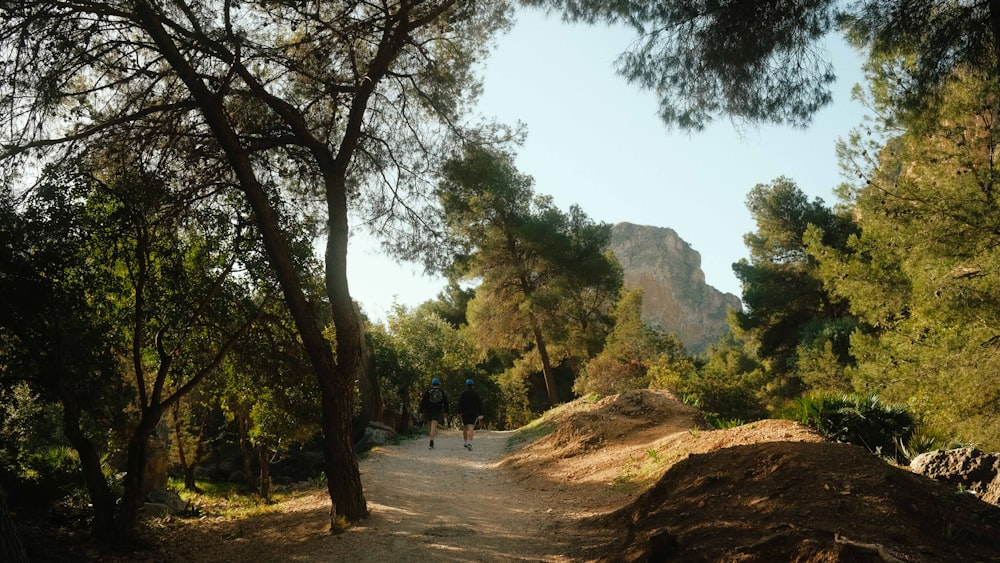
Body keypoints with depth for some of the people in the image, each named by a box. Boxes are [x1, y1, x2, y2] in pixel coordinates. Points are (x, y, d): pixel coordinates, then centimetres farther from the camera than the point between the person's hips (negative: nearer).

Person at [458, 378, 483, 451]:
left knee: (465, 428, 19)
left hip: (464, 413, 1)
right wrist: (480, 414, 2)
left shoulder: (463, 393, -1)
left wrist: (459, 412, -2)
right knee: (471, 429, -11)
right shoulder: (476, 394, 1)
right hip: (474, 414, -1)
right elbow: (480, 405, 0)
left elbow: (460, 403, -6)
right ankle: (469, 443, -29)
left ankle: (466, 443, 28)